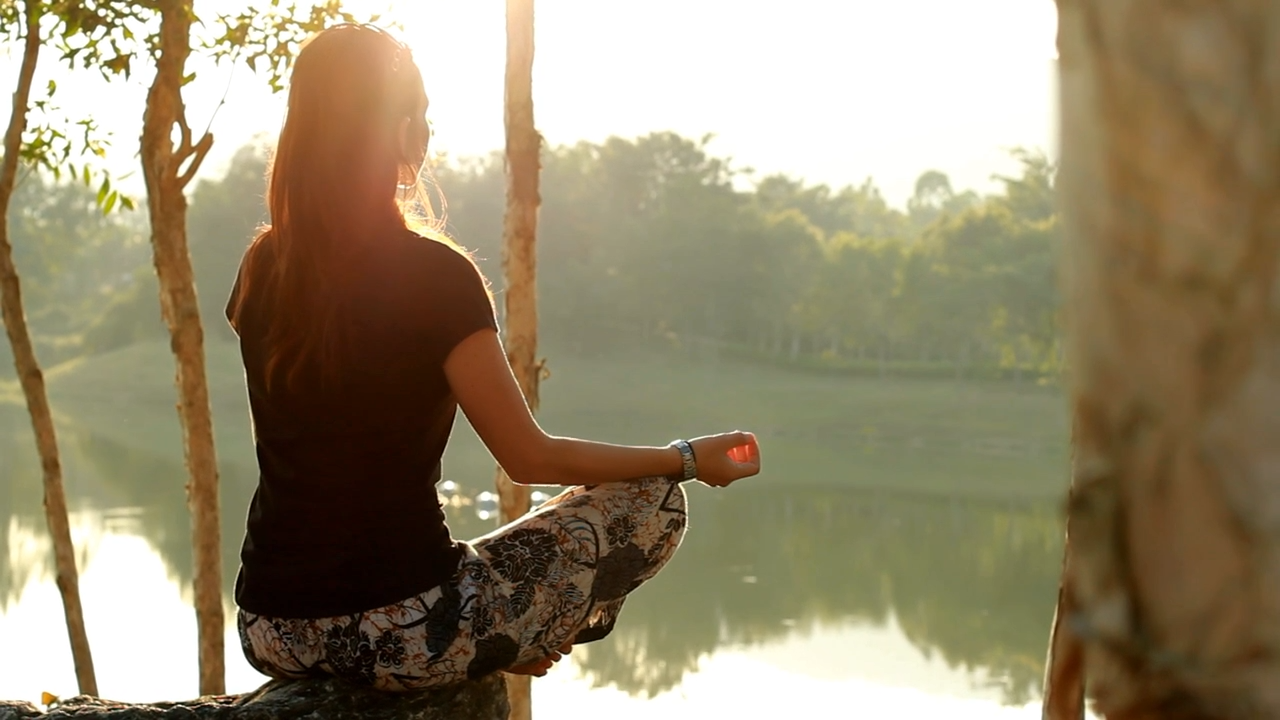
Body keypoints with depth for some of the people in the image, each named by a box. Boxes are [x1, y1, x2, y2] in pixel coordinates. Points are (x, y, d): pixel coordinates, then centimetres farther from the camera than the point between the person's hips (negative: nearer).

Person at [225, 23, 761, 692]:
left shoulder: (262, 269, 2)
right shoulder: (433, 274, -16)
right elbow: (532, 458, -10)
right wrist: (687, 458, 2)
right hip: (395, 634, -7)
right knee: (653, 501, 6)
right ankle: (499, 654, 18)